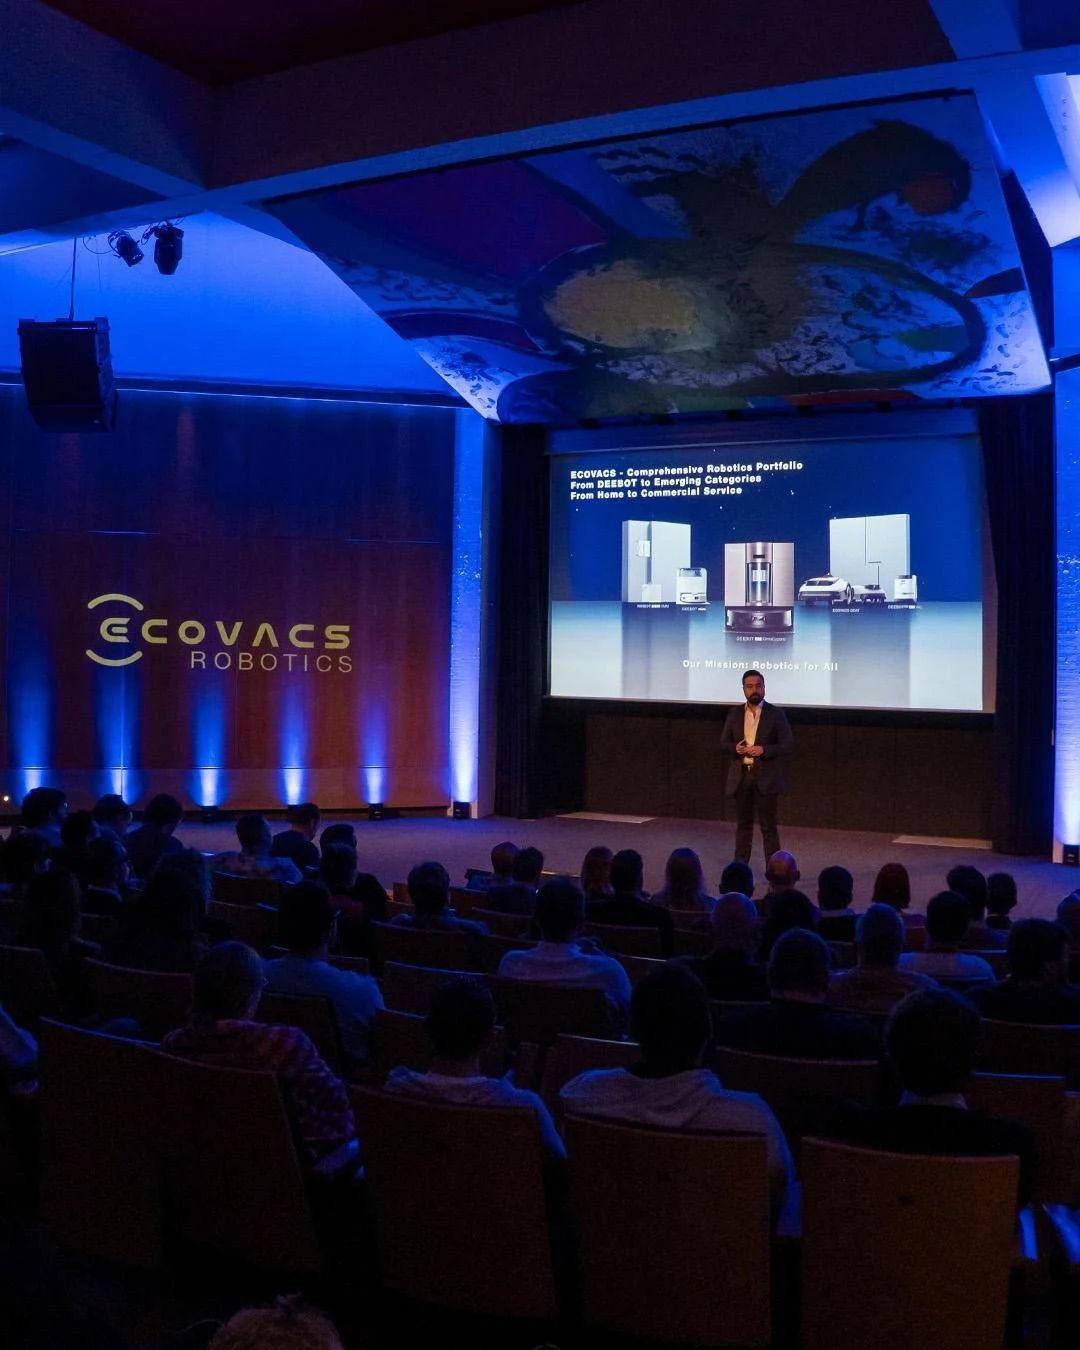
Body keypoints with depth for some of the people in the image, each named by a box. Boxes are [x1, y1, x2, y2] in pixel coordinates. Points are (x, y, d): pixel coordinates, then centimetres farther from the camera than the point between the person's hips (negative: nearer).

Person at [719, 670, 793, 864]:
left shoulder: (775, 714, -1)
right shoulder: (734, 714, 9)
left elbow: (786, 745, -4)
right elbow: (723, 744, 11)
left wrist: (763, 750, -18)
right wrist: (735, 748, -11)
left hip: (765, 777, -3)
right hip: (740, 777, 3)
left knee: (768, 825, -1)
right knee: (743, 824, 10)